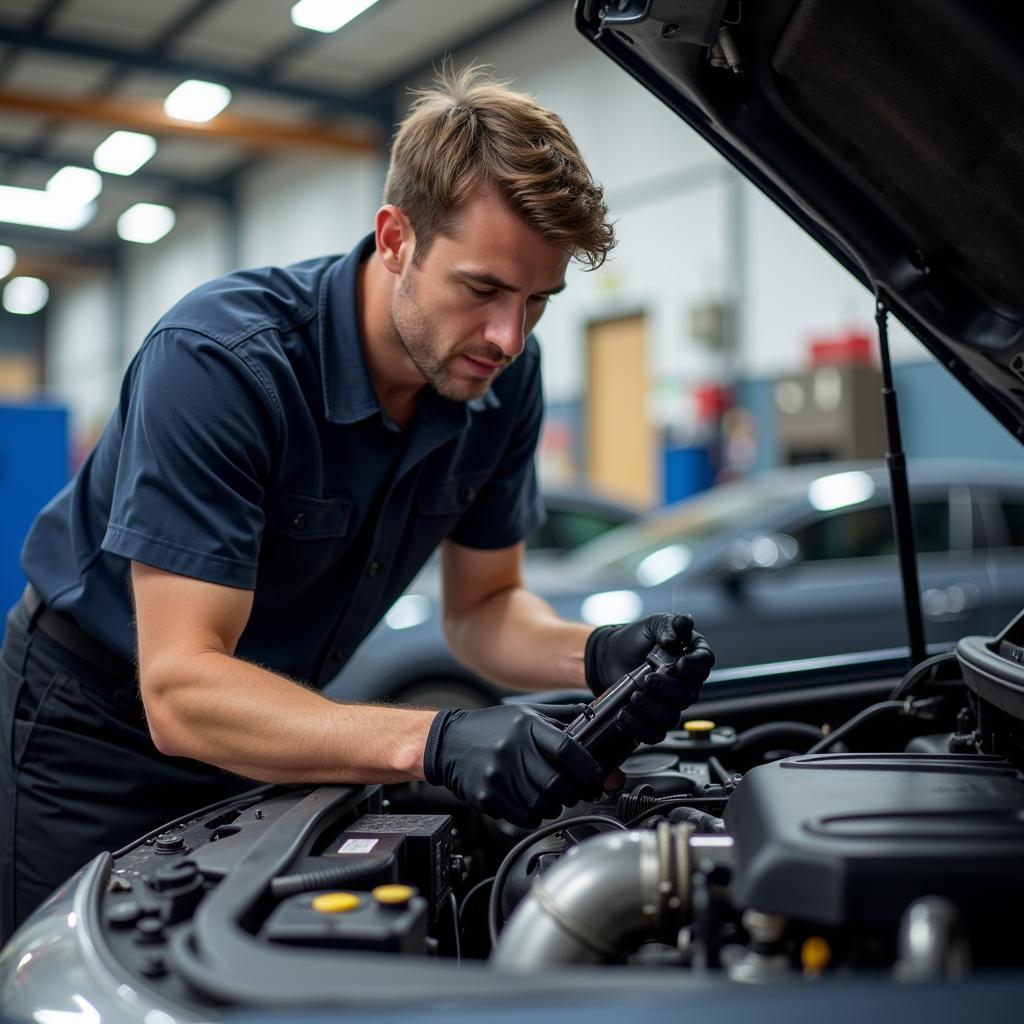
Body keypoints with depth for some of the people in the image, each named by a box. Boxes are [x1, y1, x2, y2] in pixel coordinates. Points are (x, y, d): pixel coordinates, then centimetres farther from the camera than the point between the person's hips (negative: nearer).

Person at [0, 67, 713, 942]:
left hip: (266, 723, 5)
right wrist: (434, 741, -49)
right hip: (102, 720, -5)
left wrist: (598, 656, -25)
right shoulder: (220, 357, -33)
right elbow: (180, 689, -36)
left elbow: (481, 605, -3)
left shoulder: (503, 379, -14)